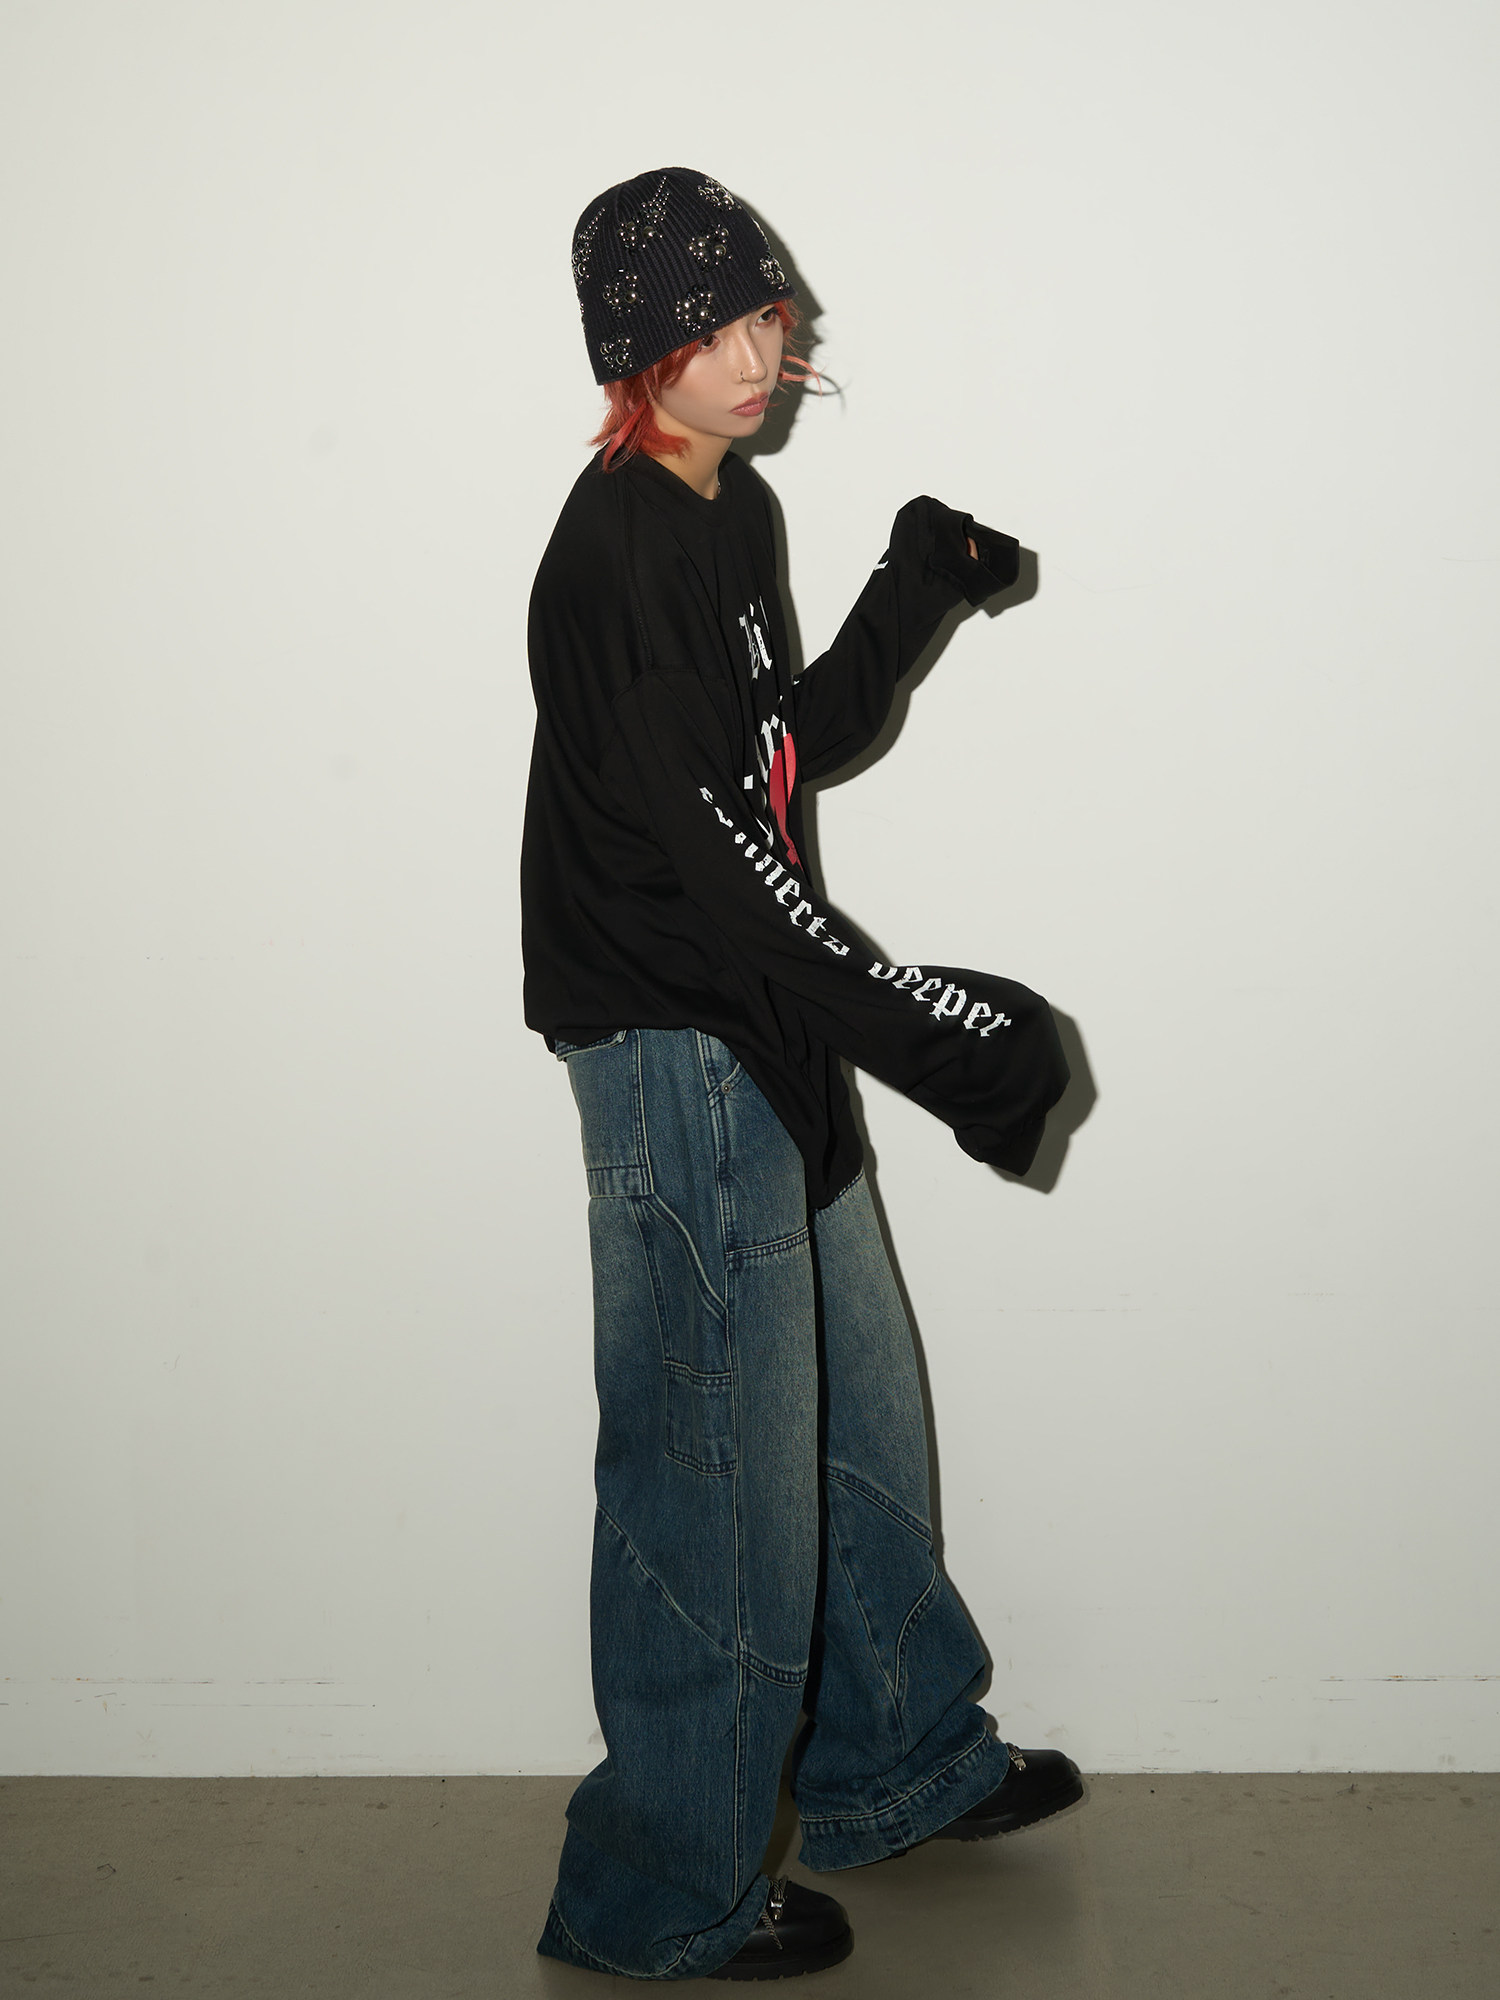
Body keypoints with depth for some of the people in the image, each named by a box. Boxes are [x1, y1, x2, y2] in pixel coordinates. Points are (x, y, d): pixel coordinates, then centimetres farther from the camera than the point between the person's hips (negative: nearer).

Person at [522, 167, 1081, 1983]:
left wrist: (911, 598, 5)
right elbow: (695, 849, -24)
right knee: (721, 1467, 0)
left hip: (758, 1045, 10)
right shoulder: (620, 547, -18)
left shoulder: (728, 512, 12)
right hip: (672, 1050, -10)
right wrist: (915, 1026, -23)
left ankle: (888, 1764, 41)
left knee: (854, 1413, 21)